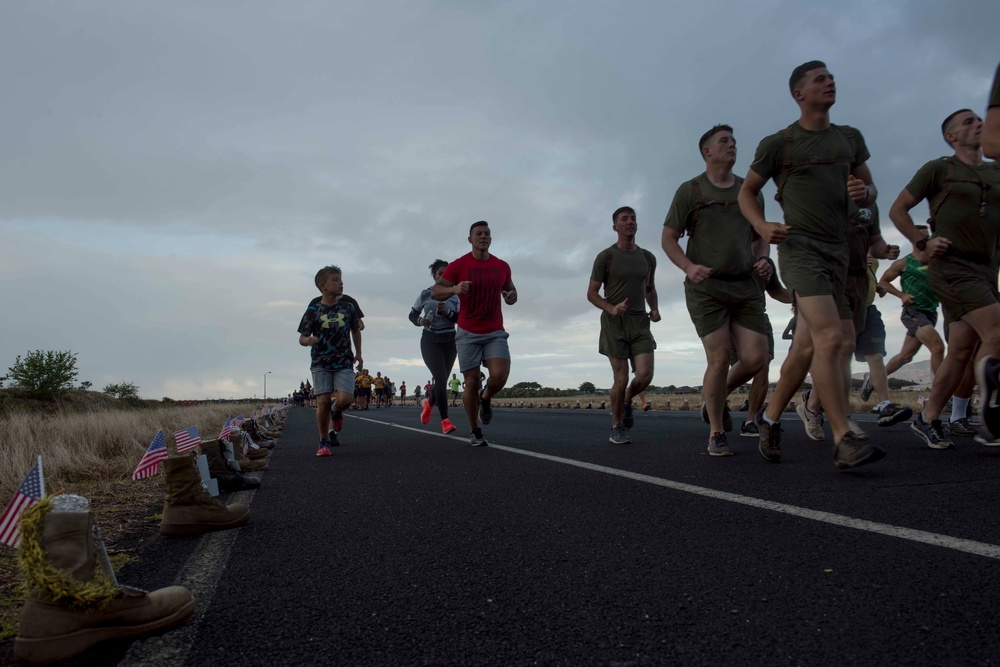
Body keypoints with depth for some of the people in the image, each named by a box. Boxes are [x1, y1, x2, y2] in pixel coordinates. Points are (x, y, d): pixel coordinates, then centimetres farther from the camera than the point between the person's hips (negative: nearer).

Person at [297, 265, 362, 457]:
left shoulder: (348, 308, 5)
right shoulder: (313, 310, -2)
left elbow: (356, 330, 20)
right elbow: (302, 338, 0)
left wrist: (358, 353, 20)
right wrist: (309, 340, -22)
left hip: (344, 363, 1)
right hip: (321, 364, -1)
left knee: (344, 400, -14)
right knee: (323, 401, -7)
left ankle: (337, 412, 24)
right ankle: (324, 442, 11)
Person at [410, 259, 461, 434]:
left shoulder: (454, 296, 4)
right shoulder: (425, 294, 1)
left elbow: (461, 318, -2)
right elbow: (412, 315, 9)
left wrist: (446, 312, -20)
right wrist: (421, 321, -12)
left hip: (449, 340, 3)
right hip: (430, 340, -3)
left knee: (442, 379, 9)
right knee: (440, 378, -17)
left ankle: (429, 403, 41)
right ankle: (445, 420, -12)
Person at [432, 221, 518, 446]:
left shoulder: (502, 266, 4)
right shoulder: (458, 265, -6)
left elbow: (509, 289, 18)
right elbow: (435, 292, -9)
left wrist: (512, 296, -7)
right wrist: (454, 289, -30)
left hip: (495, 333, 2)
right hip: (468, 334, -2)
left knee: (500, 376, -18)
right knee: (472, 382, -1)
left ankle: (485, 398, 18)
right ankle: (475, 432, 18)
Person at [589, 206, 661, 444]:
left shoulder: (648, 258, 10)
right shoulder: (605, 257, -4)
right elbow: (591, 293, -3)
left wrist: (655, 309, 4)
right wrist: (611, 309, -21)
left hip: (640, 322, 4)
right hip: (614, 324, -4)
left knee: (645, 375, -10)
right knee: (621, 378, -7)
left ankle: (627, 402, 23)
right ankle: (616, 428, 12)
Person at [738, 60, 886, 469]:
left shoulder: (849, 138, 17)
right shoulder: (778, 143, 2)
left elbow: (870, 190, 22)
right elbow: (747, 192, 9)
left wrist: (865, 193, -3)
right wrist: (762, 226, -10)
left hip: (837, 251, 6)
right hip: (800, 247, -6)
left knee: (806, 347, 8)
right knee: (830, 337, -22)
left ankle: (770, 418, 24)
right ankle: (844, 439, -21)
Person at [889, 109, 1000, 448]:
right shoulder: (939, 169, 1)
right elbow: (897, 209, 1)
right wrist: (923, 242, -9)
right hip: (952, 268, -6)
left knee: (961, 351, 5)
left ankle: (928, 419, 15)